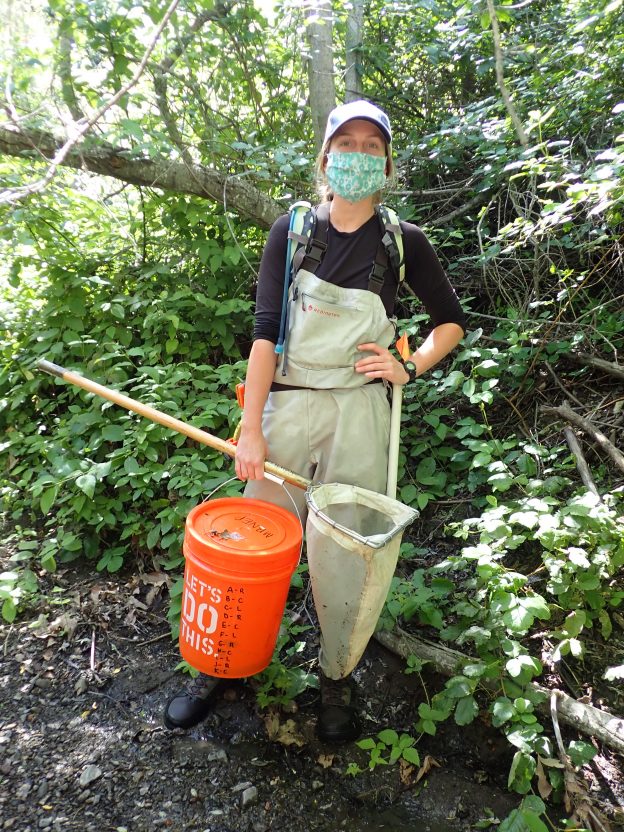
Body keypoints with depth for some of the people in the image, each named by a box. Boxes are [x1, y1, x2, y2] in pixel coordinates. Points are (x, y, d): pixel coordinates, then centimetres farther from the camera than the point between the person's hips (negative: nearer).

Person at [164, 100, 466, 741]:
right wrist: (250, 429, -12)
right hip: (287, 406, 0)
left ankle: (338, 679, 28)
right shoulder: (291, 231, 1)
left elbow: (451, 321, 15)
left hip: (358, 413, 1)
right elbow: (266, 330, -6)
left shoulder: (403, 243, 4)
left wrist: (410, 367, -3)